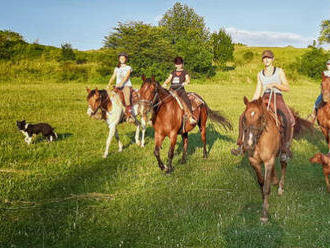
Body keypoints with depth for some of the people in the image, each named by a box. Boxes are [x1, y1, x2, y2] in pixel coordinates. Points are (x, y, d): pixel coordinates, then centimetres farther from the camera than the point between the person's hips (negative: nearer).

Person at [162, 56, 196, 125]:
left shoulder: (184, 72, 12)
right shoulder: (173, 72, 22)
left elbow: (188, 79, -1)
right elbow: (169, 79, 13)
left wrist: (186, 82, -25)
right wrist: (165, 83, -9)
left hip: (180, 89, -4)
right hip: (172, 90, 4)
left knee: (187, 101, -28)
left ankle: (191, 117, -31)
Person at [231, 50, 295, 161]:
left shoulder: (279, 71, 6)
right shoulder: (260, 74, 15)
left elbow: (287, 88, 0)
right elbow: (257, 92, 15)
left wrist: (274, 84, -15)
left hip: (278, 99, -4)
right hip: (264, 100, 4)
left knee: (289, 120, -33)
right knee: (244, 117, -15)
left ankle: (285, 149, -23)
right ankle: (242, 146, -11)